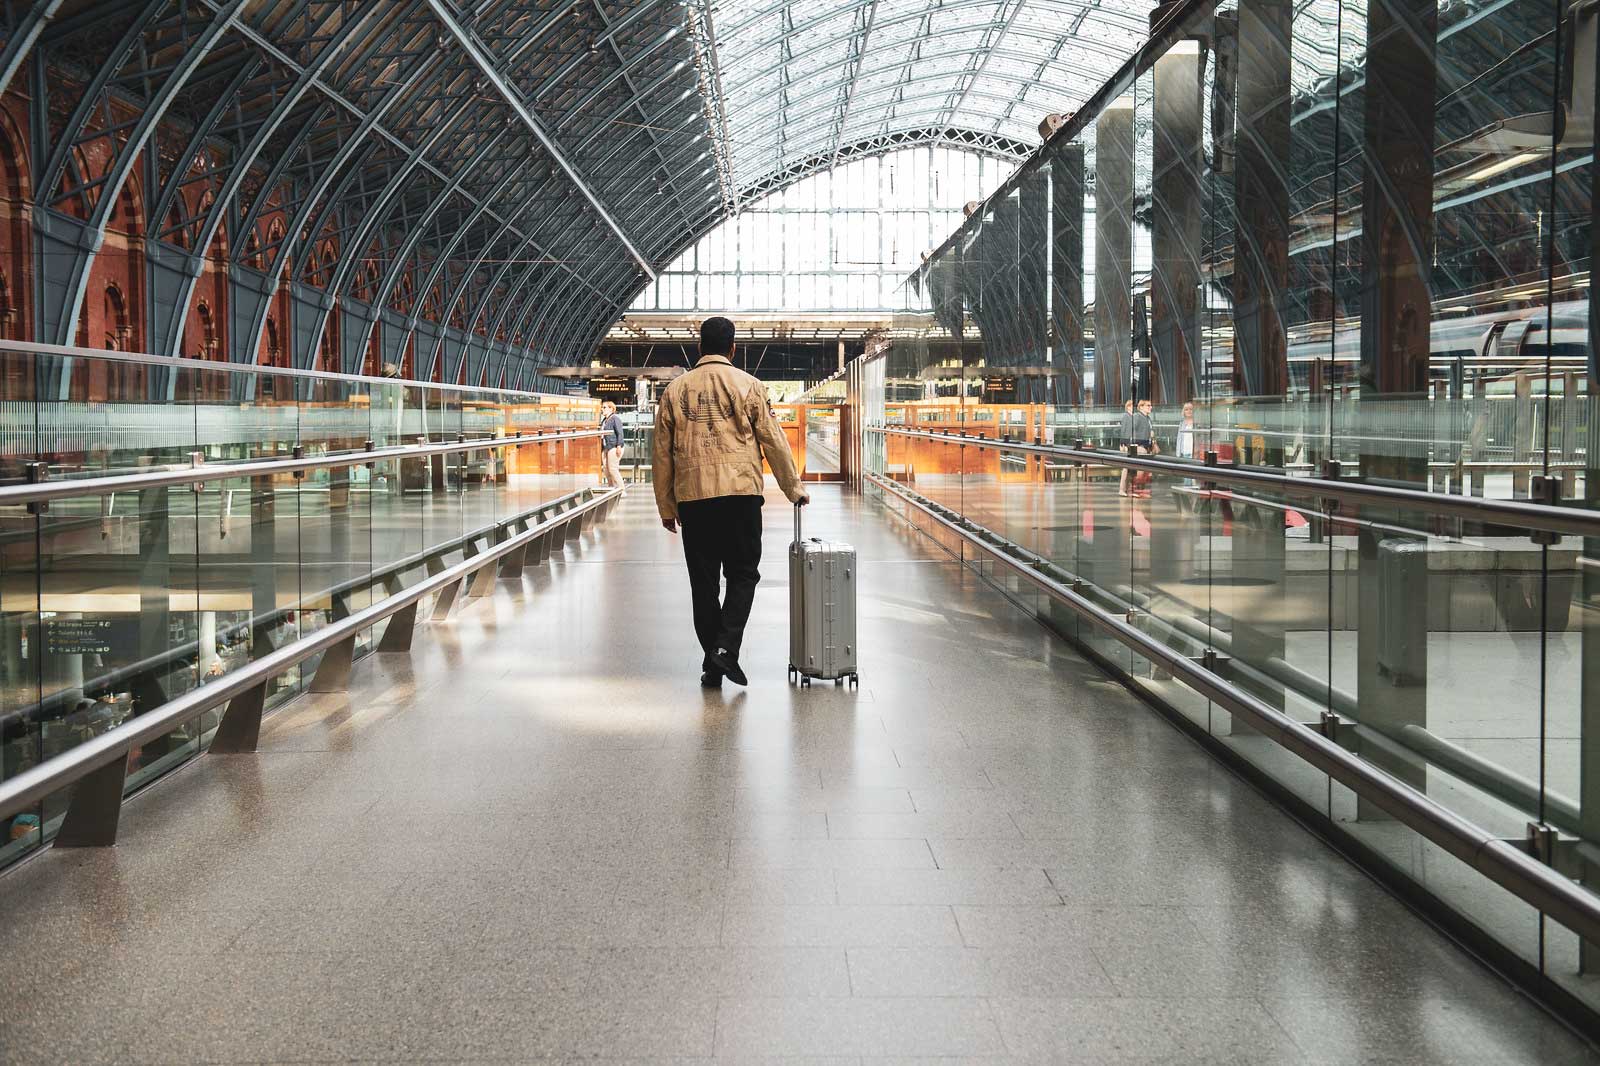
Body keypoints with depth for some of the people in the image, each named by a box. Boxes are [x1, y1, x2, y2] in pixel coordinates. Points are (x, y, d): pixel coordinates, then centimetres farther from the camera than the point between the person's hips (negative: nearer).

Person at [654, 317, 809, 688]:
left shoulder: (675, 390, 9)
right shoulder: (748, 386, 2)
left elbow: (662, 453, 9)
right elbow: (774, 442, 3)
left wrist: (666, 507, 15)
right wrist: (794, 489, 13)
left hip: (692, 496, 2)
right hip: (741, 492, -2)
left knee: (703, 580, 9)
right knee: (743, 573, 7)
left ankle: (712, 664, 11)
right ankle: (726, 646, -11)